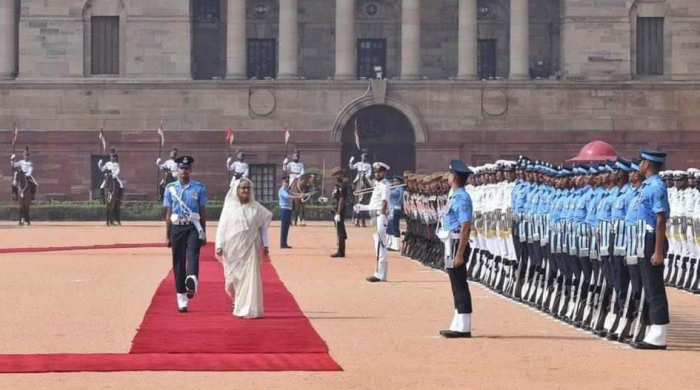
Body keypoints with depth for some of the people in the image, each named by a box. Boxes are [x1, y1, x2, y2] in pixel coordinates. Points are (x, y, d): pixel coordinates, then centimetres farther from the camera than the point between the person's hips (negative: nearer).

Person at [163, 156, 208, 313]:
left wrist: (203, 234, 6)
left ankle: (191, 284, -50)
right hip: (177, 228, 2)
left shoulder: (199, 188, 4)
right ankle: (182, 301, 9)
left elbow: (202, 212, 7)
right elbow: (168, 213, 9)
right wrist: (167, 236, 7)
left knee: (192, 255, -26)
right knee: (178, 263, 3)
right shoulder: (170, 188, 7)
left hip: (193, 227, -2)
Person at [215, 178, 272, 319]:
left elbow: (263, 226, 7)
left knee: (250, 277, -7)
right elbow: (222, 227, 1)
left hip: (250, 248, 0)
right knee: (235, 277, 10)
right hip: (233, 248, 0)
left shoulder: (256, 207, 3)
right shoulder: (229, 207, 0)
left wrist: (265, 244, 3)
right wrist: (219, 245, -6)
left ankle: (247, 308, -3)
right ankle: (236, 299, 38)